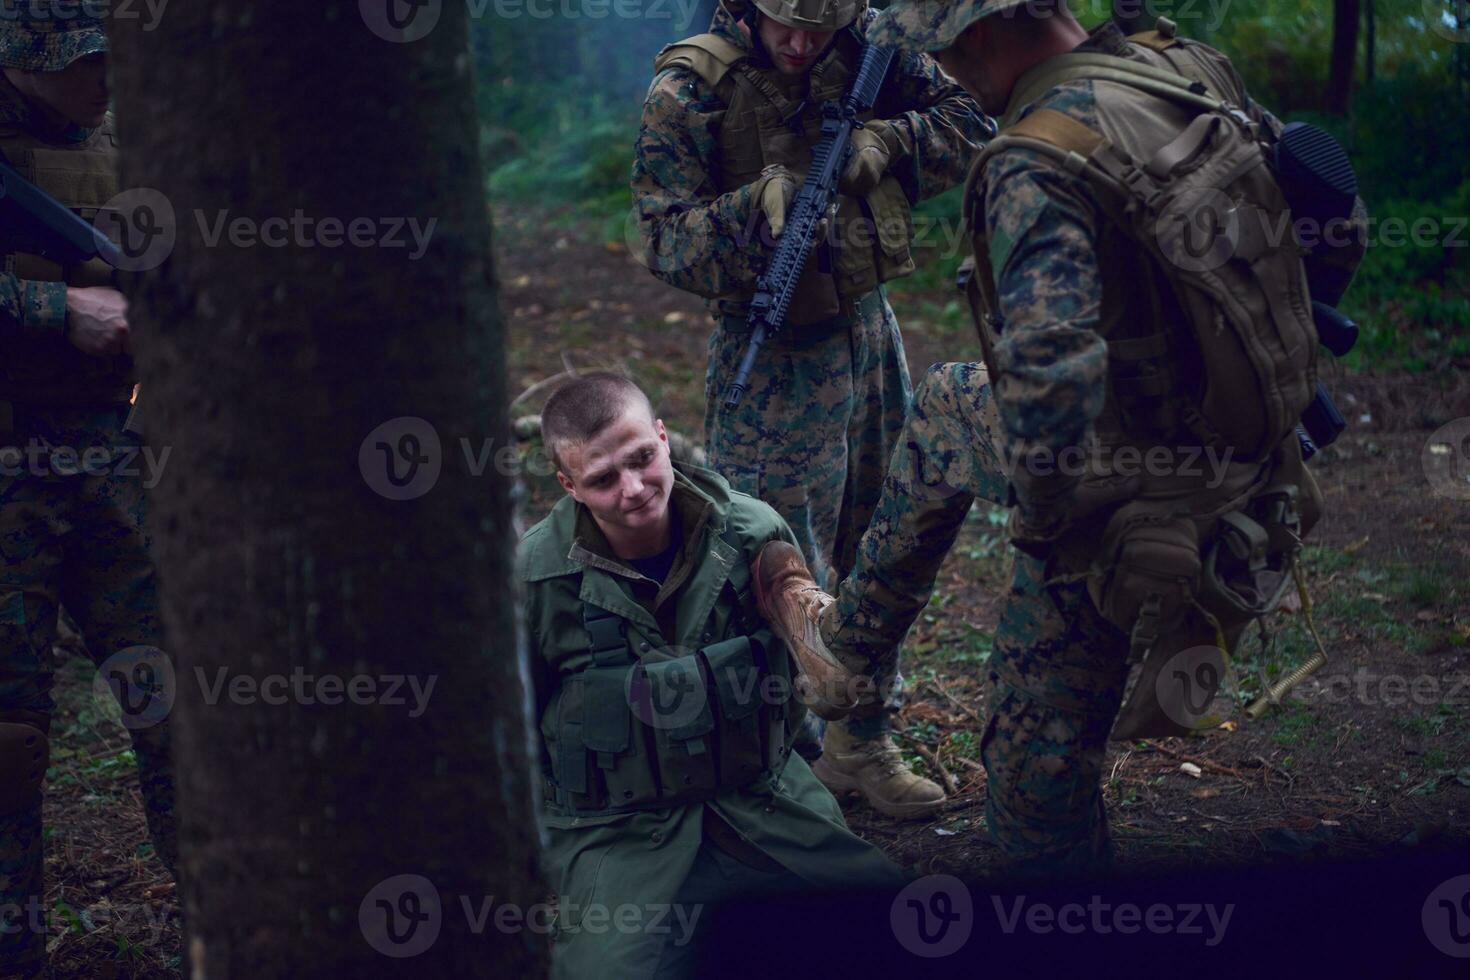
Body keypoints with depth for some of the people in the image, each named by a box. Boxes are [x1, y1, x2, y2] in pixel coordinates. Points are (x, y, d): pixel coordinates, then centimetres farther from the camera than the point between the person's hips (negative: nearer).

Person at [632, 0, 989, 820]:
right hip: (774, 358, -6)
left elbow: (968, 126, -1)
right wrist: (760, 207, -36)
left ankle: (863, 743, 31)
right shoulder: (689, 92, -17)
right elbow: (665, 243, -19)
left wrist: (883, 144, -19)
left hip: (870, 331, 6)